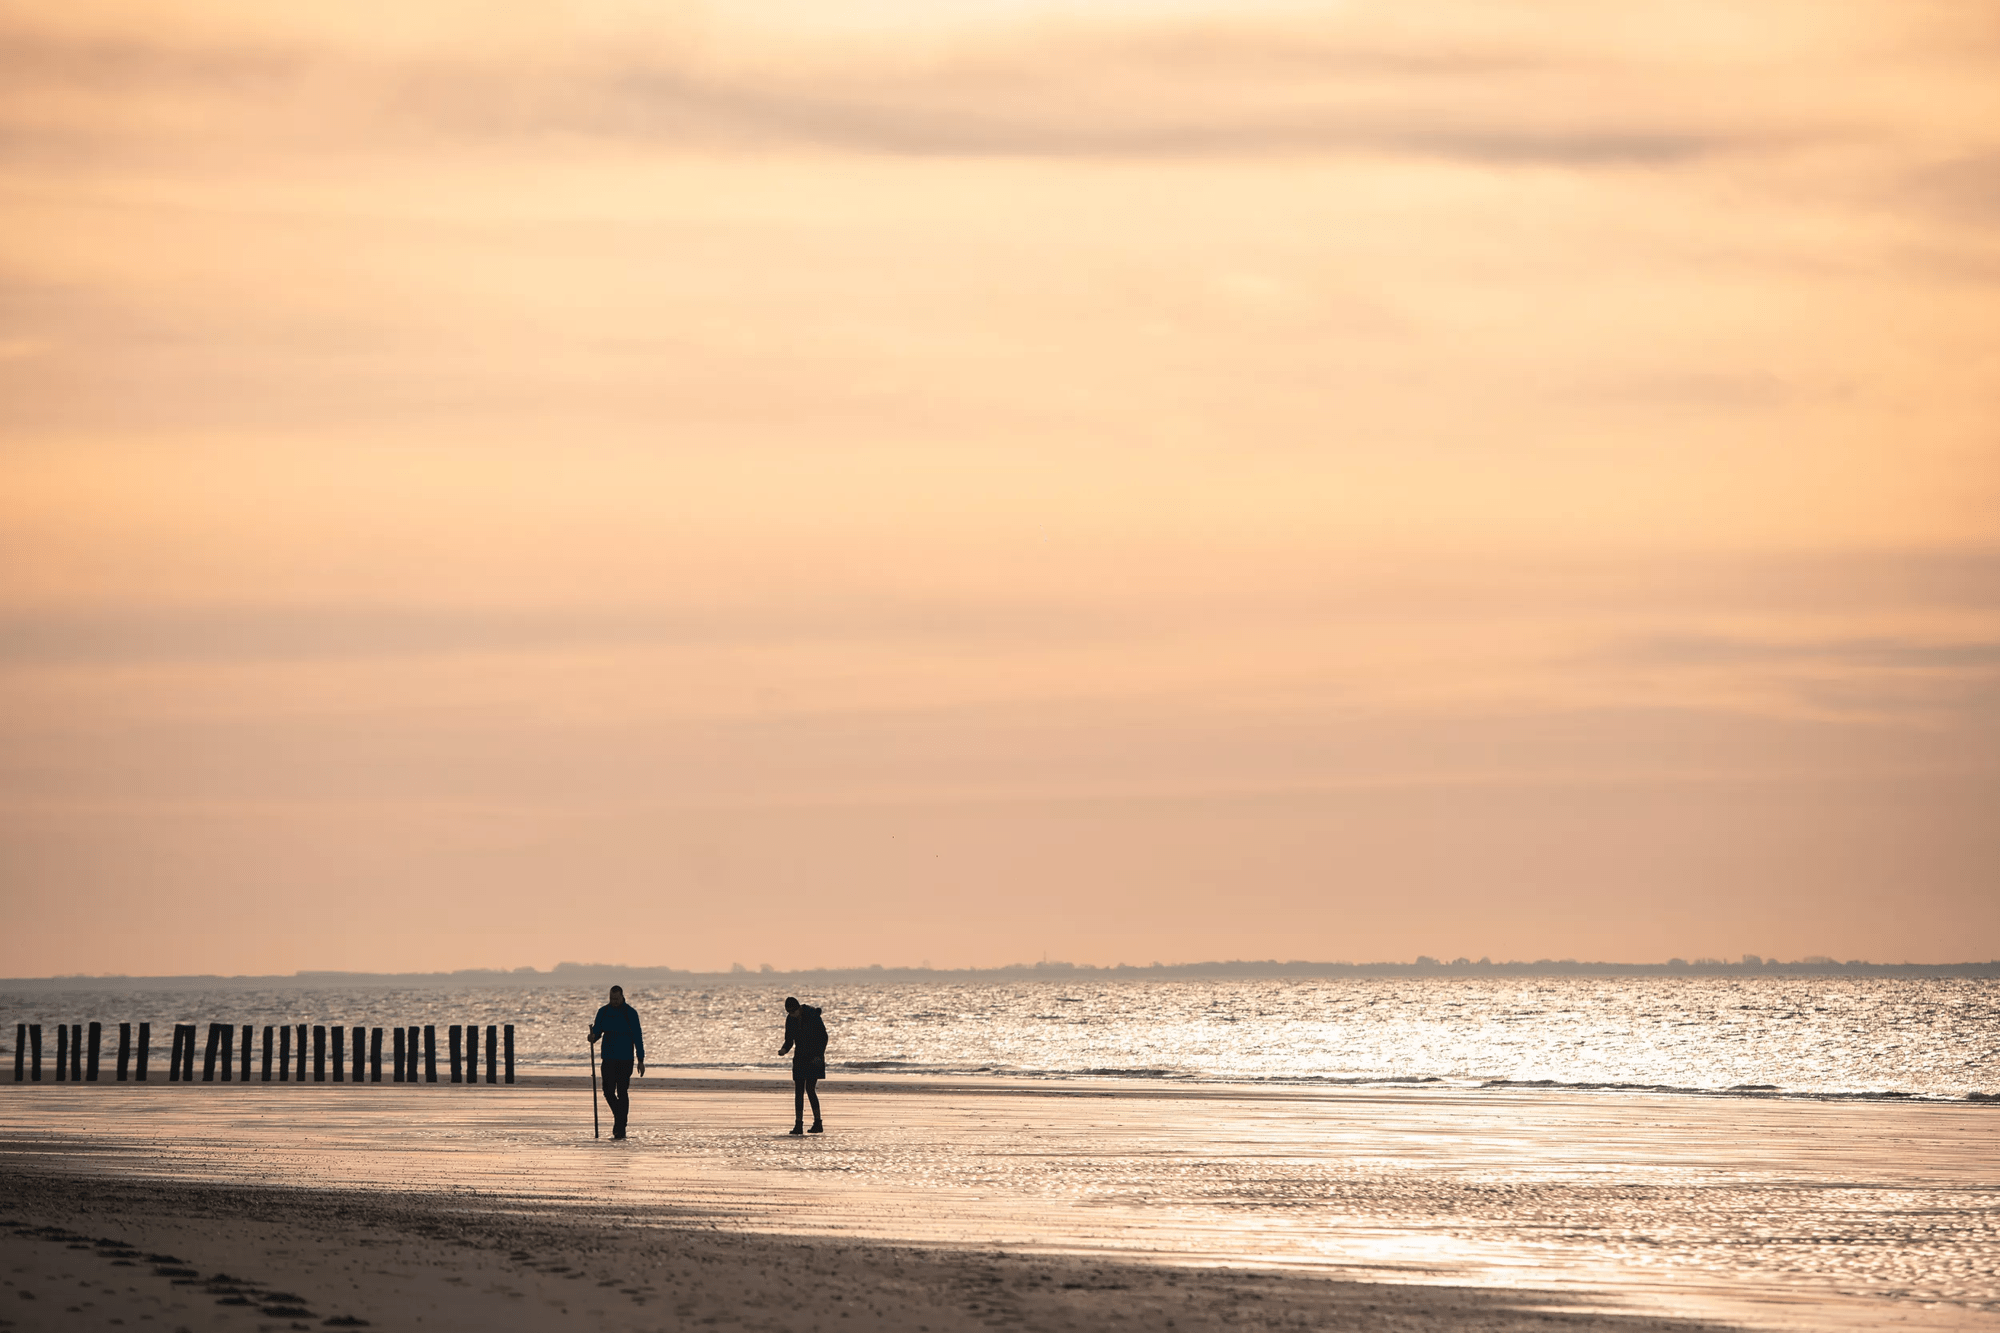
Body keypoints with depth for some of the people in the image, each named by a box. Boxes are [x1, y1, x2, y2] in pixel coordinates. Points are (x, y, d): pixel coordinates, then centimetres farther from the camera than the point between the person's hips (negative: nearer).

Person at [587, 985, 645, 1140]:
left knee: (622, 1092, -5)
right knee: (608, 1091, -2)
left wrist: (641, 1060, -5)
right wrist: (593, 1037, -15)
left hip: (625, 1059, -3)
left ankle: (620, 1128, -2)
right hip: (609, 1058, 3)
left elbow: (638, 1037, -2)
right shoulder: (603, 1012, 6)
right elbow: (597, 1031, 11)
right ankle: (618, 1115, 24)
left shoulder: (630, 1013, -3)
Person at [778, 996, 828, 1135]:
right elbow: (789, 1040, 9)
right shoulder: (790, 1019, 1)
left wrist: (819, 1055, -17)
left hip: (814, 1057, -5)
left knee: (810, 1089, -12)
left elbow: (824, 1037, -9)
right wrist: (784, 1050, -13)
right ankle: (798, 1125, 0)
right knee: (798, 1091, -1)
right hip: (800, 1058, 5)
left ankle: (818, 1123, -5)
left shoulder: (812, 1015, -15)